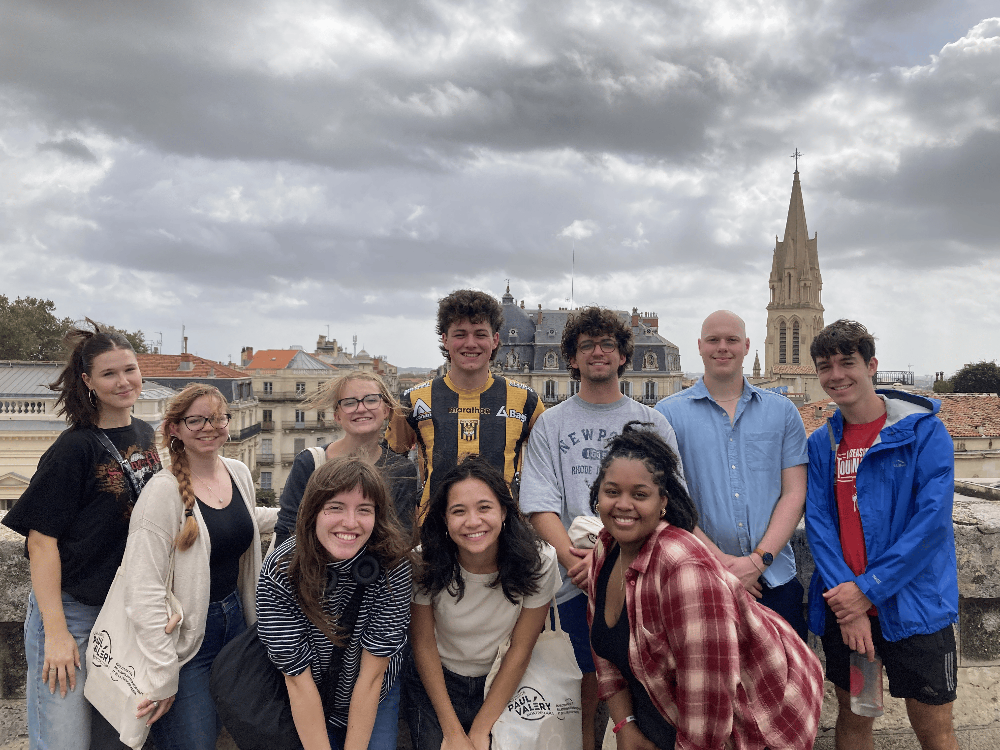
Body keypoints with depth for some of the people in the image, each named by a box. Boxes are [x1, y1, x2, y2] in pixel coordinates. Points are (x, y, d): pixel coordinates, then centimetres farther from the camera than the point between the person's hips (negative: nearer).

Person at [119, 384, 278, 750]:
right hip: (186, 635, -7)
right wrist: (163, 676, -22)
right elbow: (143, 592, -21)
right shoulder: (164, 490, -18)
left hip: (235, 617, 7)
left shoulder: (239, 473, 3)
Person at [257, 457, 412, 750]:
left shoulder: (393, 565, -26)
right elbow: (298, 680, -22)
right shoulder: (279, 573, -26)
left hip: (374, 697, 1)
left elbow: (371, 674, -21)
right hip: (305, 706, 0)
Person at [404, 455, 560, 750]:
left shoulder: (539, 562, -20)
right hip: (435, 684, 0)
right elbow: (423, 643, -10)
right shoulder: (424, 563, -20)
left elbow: (520, 650, -13)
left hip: (502, 686, 0)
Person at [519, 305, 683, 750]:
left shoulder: (652, 424, 10)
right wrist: (573, 558, -18)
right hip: (575, 581, 0)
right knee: (586, 694, 3)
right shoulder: (550, 424, 9)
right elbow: (540, 505, 0)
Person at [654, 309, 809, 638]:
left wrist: (758, 559, -10)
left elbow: (795, 493, 2)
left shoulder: (782, 411, 8)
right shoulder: (668, 414, 2)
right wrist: (719, 560, -12)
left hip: (775, 578, 2)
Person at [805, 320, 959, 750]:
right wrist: (844, 599, -15)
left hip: (913, 605, -3)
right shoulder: (821, 444, 6)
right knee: (852, 715, 16)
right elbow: (818, 522, -1)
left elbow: (932, 519, -14)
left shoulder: (924, 430, -7)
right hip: (845, 605, 4)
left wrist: (867, 589, -17)